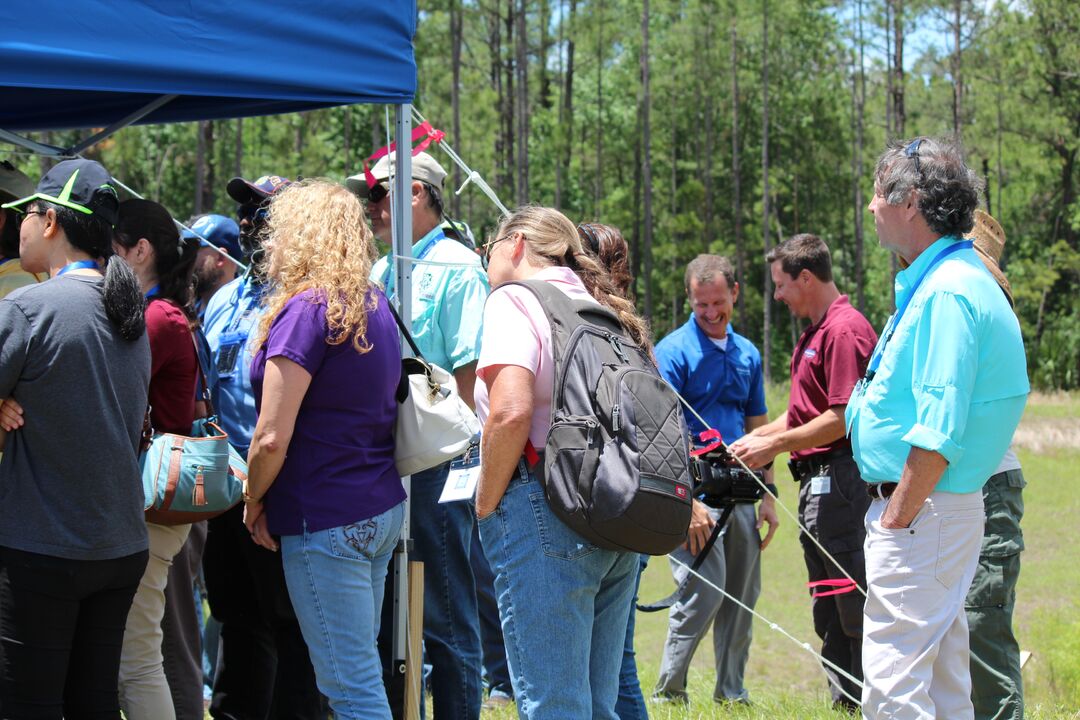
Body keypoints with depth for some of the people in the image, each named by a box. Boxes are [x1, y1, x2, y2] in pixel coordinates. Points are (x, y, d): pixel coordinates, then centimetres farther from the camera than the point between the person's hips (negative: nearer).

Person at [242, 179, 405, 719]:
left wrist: (254, 501, -2)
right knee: (361, 674, 13)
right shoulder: (375, 307, 12)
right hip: (383, 508, 9)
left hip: (327, 520, -9)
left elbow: (272, 437, -18)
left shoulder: (307, 310, -15)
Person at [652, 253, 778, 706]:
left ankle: (732, 693, 19)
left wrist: (768, 495, 14)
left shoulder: (748, 354, 14)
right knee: (704, 592, -13)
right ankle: (668, 692, -2)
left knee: (742, 596, 9)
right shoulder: (674, 352, -6)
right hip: (697, 490, -6)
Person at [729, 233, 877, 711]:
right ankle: (847, 705, 18)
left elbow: (843, 418, -20)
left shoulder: (845, 331, -14)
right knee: (828, 613, 13)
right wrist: (759, 437, 10)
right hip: (816, 482, 11)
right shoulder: (814, 332, 19)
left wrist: (774, 445, -14)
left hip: (840, 479, -11)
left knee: (855, 608, -9)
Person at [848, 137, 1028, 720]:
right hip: (930, 510, 11)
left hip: (922, 512, -11)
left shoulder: (946, 294, -18)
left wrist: (897, 519, -20)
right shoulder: (942, 282, 15)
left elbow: (938, 432, -23)